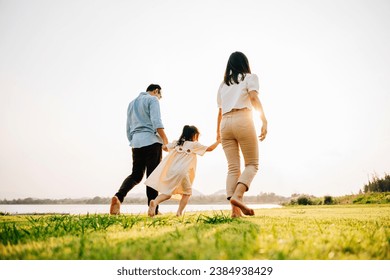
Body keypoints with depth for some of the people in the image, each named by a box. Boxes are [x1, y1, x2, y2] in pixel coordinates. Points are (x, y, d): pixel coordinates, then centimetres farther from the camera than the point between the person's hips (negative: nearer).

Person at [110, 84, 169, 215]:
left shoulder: (132, 103, 24)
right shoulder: (152, 99, 1)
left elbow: (128, 129, 24)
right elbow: (156, 122, -14)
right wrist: (166, 142, -15)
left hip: (136, 143, 6)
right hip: (151, 141, -6)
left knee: (136, 175, 8)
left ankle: (118, 196, -15)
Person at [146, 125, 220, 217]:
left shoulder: (176, 143, 20)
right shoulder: (194, 145, 8)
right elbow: (210, 148, 12)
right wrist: (218, 141, 28)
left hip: (171, 170, 4)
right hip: (182, 172, -4)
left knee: (167, 193, 9)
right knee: (187, 192, 17)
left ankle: (155, 202, -20)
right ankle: (179, 212, 2)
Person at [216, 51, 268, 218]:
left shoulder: (223, 84, 25)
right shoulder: (250, 77, 12)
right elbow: (254, 98, -6)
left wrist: (218, 132, 31)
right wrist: (264, 121, -14)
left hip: (225, 123, 5)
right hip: (243, 121, -5)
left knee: (233, 167, 2)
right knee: (252, 164, 2)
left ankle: (235, 209, -8)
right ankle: (237, 196, -21)